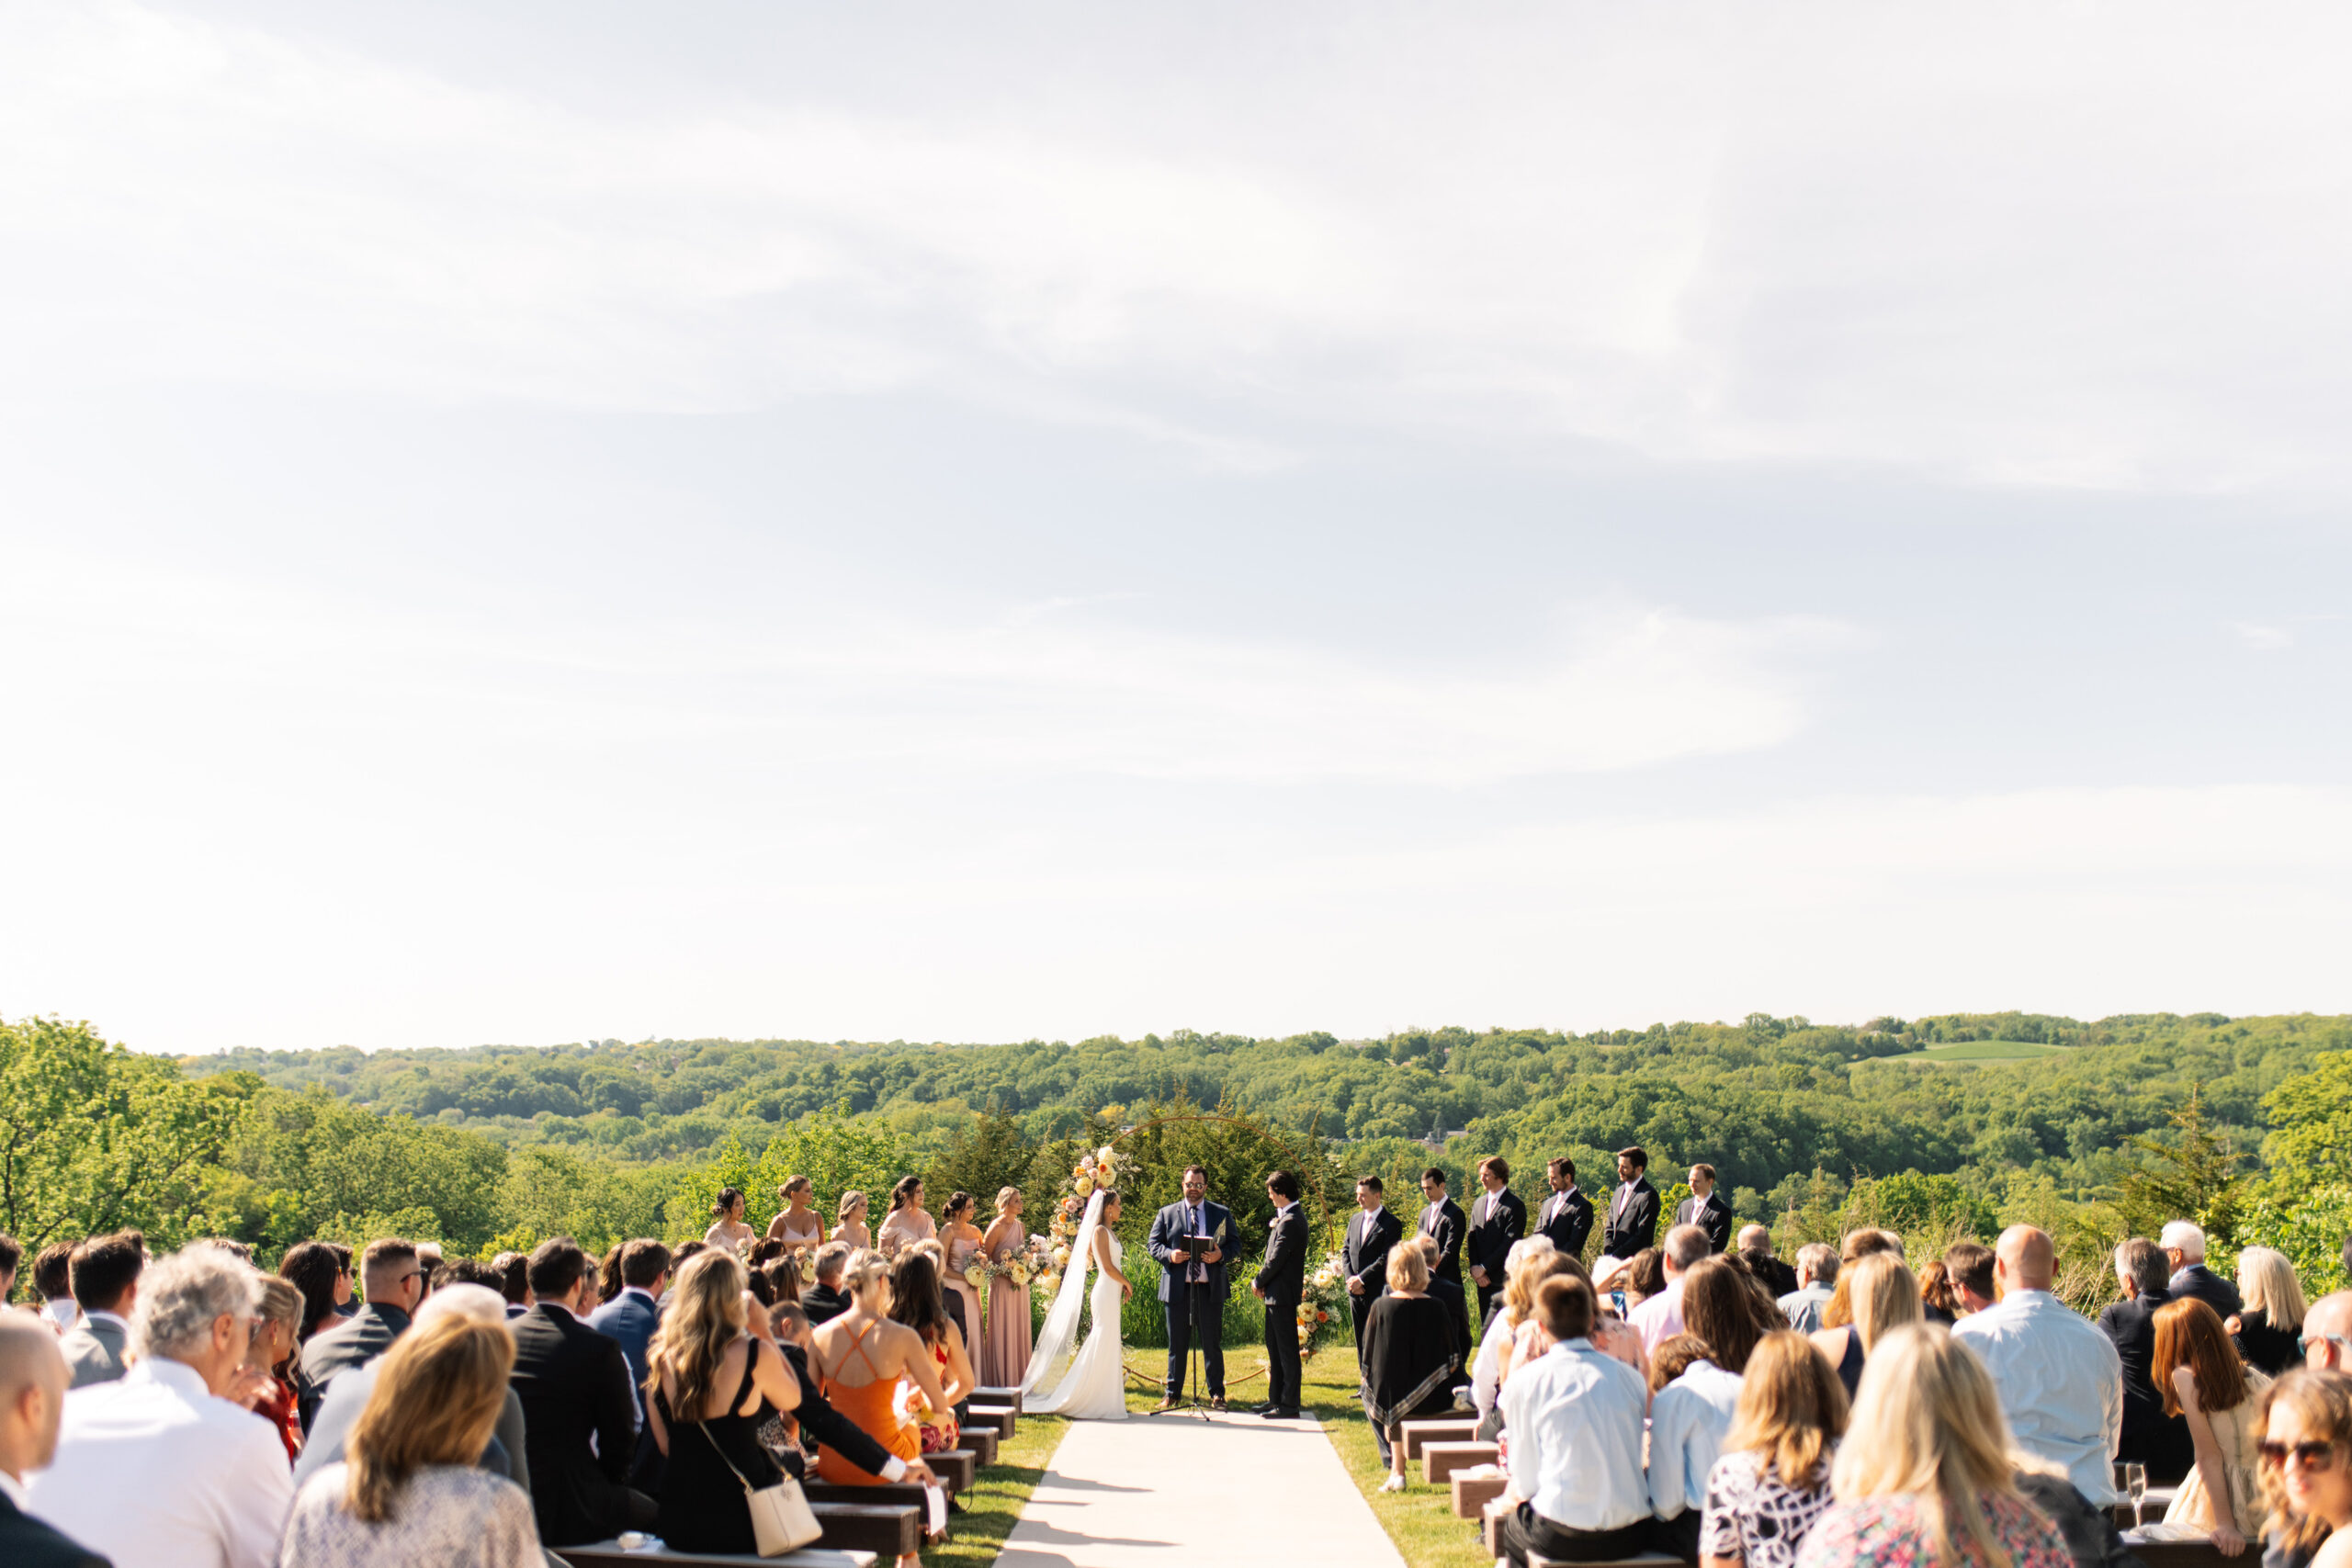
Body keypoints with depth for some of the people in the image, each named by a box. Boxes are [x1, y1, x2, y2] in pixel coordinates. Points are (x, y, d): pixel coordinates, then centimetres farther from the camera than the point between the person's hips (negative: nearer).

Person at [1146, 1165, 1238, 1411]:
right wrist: (1169, 1255, -14)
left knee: (1212, 1343, 4)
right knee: (1177, 1344, 6)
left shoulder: (1222, 1213, 10)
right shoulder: (1167, 1214, 10)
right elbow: (1153, 1243, 7)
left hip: (1210, 1289, 0)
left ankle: (1217, 1393, 13)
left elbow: (1234, 1242, 7)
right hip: (1177, 1287, 0)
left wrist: (1220, 1254, -14)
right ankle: (1172, 1392, 16)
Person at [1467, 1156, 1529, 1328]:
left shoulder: (1515, 1206, -8)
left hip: (1504, 1280, -6)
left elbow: (1509, 1243, -13)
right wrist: (1474, 1268, -2)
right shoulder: (1478, 1204, 15)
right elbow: (1471, 1239, 12)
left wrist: (1484, 1267, -13)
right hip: (1483, 1279, 6)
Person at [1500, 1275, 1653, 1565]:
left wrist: (1518, 1491, 23)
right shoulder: (1629, 1375, 4)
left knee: (1512, 1525, 27)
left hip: (1565, 1540, -4)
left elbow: (1526, 1479, -1)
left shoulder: (1524, 1381, -5)